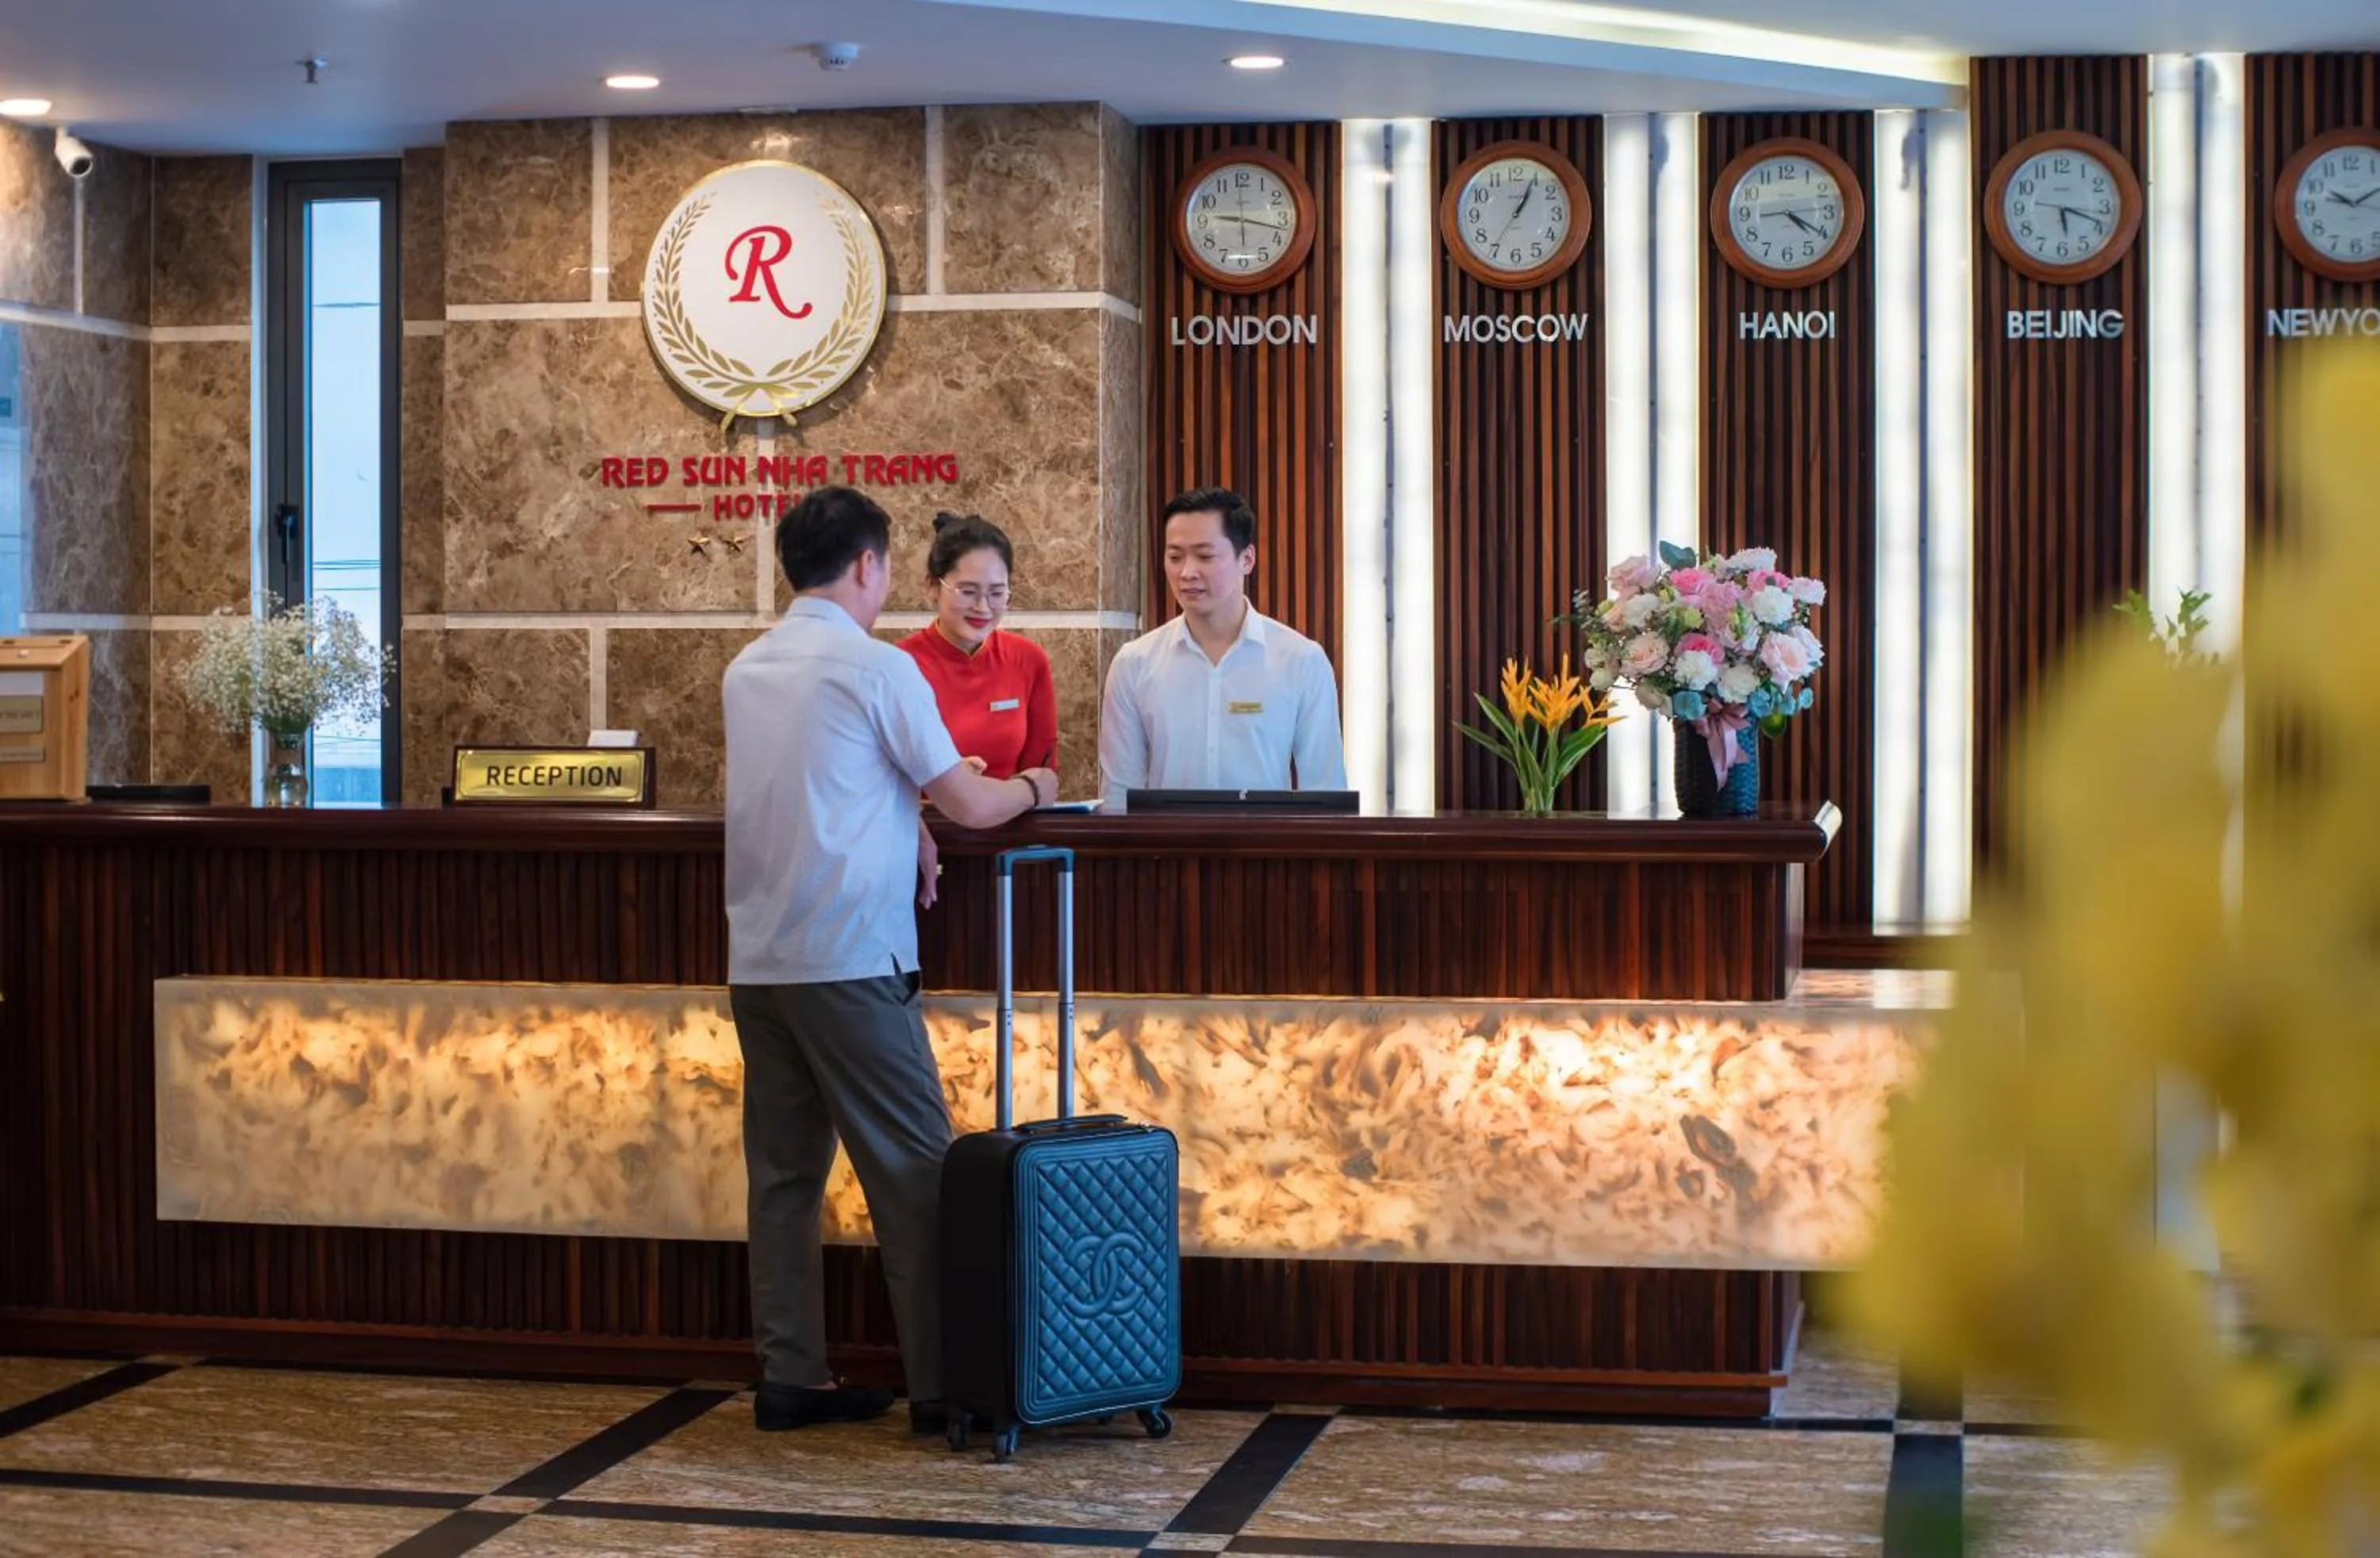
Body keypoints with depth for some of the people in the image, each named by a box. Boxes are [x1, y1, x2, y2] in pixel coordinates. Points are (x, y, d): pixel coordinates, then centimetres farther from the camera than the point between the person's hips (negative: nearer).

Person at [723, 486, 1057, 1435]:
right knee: (913, 1169, -1)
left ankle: (790, 1380, 13)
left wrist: (905, 821, 12)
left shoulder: (747, 671, 12)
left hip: (757, 958, 7)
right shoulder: (878, 669, -9)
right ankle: (939, 1384, 0)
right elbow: (971, 806, -5)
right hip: (851, 962, -7)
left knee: (784, 1171, 10)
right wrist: (1032, 787, 14)